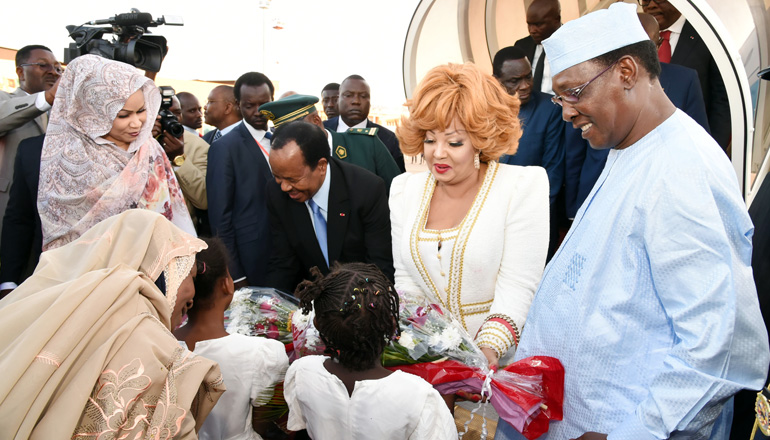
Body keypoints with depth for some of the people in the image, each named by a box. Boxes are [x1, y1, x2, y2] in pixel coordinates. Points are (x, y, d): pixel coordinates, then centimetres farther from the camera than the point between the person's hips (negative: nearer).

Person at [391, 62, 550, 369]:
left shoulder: (523, 186, -5)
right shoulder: (404, 189, 8)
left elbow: (517, 286, -10)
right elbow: (406, 280, 8)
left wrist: (489, 347, -21)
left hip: (503, 356, -3)